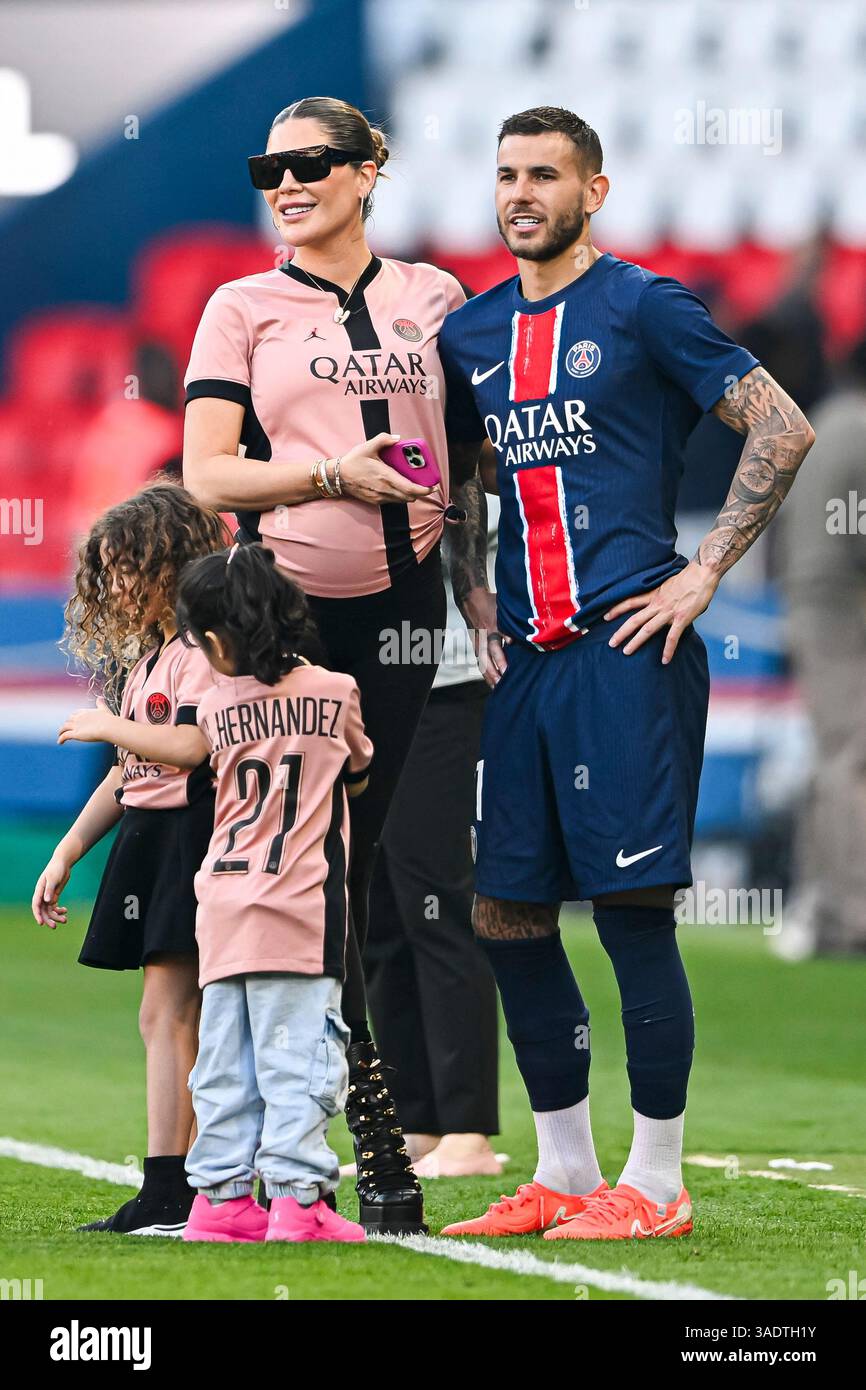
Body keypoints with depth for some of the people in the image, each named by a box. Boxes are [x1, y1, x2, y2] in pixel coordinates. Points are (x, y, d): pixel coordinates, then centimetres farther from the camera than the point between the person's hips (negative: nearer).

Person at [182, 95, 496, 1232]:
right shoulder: (242, 309, 4)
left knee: (354, 851, 4)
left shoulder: (434, 301, 11)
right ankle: (366, 1105, 1)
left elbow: (471, 463, 16)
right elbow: (206, 476, -4)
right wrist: (336, 473, -15)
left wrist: (482, 590, 7)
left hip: (398, 607, 2)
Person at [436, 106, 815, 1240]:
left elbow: (783, 430, -6)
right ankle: (564, 1178, 17)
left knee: (633, 911, -7)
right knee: (507, 916, 6)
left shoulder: (642, 309, -3)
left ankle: (656, 1184, 0)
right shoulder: (471, 334, 15)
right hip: (527, 659, 7)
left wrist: (704, 572, -9)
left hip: (626, 647, -7)